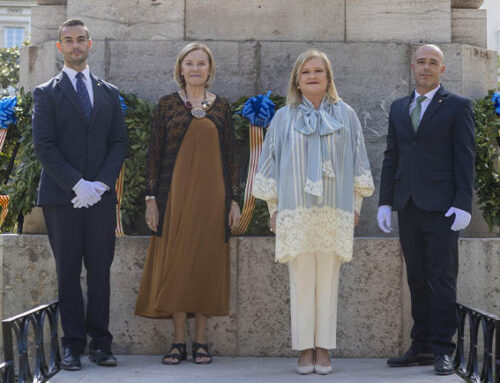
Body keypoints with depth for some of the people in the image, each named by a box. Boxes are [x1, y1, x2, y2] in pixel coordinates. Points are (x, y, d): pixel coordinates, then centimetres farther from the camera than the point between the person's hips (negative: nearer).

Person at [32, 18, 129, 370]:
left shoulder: (109, 93, 15)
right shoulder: (46, 93, 5)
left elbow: (120, 143, 9)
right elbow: (44, 146, -3)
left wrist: (101, 184, -6)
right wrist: (77, 184, -13)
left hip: (101, 196, 2)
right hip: (62, 196, -2)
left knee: (101, 269, 2)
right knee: (68, 271, 1)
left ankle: (100, 343, 9)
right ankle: (73, 344, 6)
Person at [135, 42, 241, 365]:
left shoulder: (222, 107, 7)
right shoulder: (167, 105, 5)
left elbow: (230, 155, 8)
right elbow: (155, 153, 4)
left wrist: (234, 199, 3)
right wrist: (152, 198, -3)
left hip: (212, 194, 1)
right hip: (175, 193, -1)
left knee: (207, 263, 1)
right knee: (175, 263, -2)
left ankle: (201, 340, 9)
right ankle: (179, 341, 5)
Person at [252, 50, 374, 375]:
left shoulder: (345, 115, 10)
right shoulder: (284, 118, 9)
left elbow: (357, 163, 11)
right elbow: (271, 164, 10)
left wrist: (357, 206, 5)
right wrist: (273, 209, 5)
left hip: (334, 213, 0)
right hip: (296, 212, 0)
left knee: (328, 281, -1)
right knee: (302, 281, -2)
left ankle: (324, 349, 5)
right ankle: (305, 350, 5)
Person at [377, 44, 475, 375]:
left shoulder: (458, 107, 2)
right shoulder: (399, 108, 16)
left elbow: (465, 159, -4)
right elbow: (391, 157, 15)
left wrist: (463, 205, -13)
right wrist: (385, 201, 8)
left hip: (441, 207, -5)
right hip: (408, 207, 5)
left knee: (442, 279, -5)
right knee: (418, 280, 8)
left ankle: (443, 351, -1)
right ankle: (421, 347, 14)